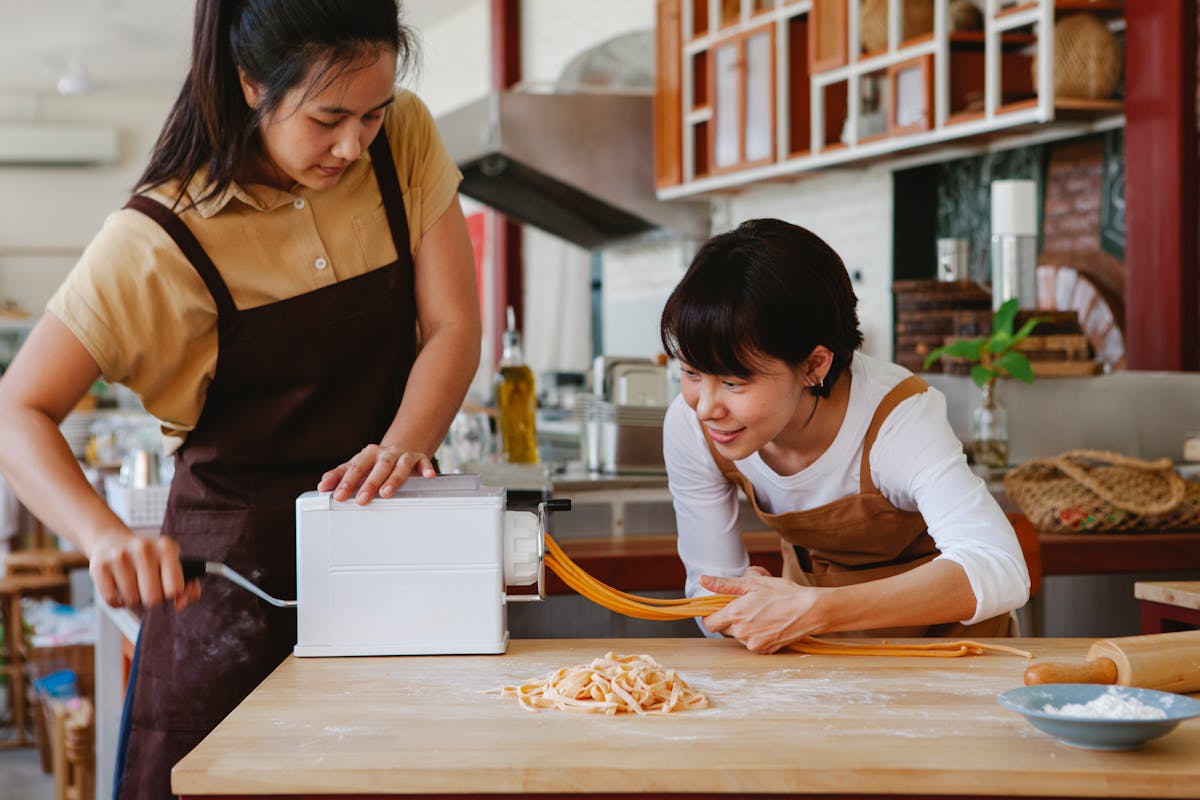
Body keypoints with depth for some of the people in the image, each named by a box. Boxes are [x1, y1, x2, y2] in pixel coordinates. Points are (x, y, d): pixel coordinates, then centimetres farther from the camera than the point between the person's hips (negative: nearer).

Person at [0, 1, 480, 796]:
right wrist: (106, 535, -36)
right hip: (239, 568, -3)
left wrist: (404, 446, -28)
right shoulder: (159, 240, -18)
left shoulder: (406, 140, -6)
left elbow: (454, 326, -8)